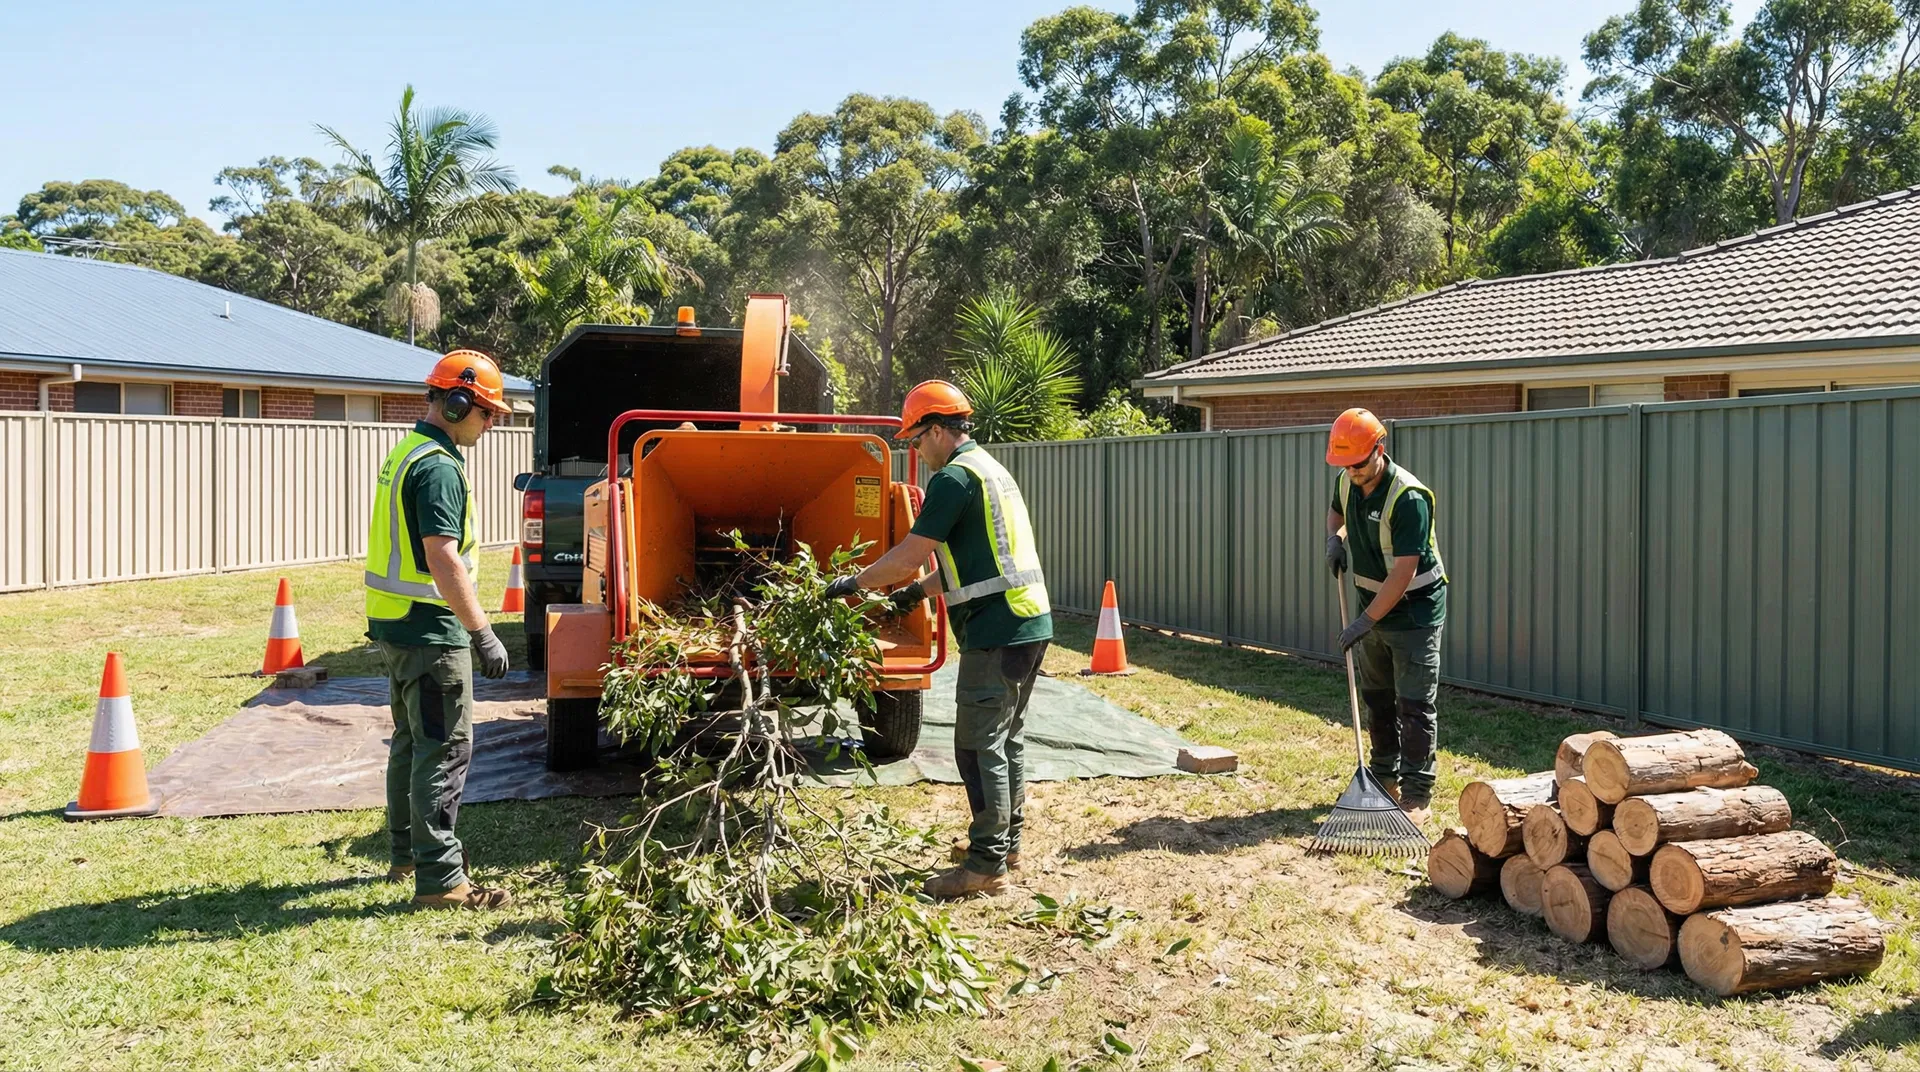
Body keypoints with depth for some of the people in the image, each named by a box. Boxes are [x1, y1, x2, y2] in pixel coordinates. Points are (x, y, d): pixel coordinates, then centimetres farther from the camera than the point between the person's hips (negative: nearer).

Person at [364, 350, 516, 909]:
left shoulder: (406, 454, 15)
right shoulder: (438, 468, -18)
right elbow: (443, 558, -25)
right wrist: (482, 633, -24)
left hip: (396, 625, 11)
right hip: (430, 631, -11)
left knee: (412, 741, 20)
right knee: (445, 749, -6)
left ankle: (409, 851, 32)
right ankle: (439, 878, -4)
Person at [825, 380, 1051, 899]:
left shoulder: (955, 477, -13)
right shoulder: (991, 470, 19)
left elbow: (908, 557, -14)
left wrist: (854, 582, -1)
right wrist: (918, 591, 23)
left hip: (997, 630, -10)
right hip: (1031, 622, 10)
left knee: (980, 745, -5)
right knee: (1008, 739, 18)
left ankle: (986, 865, 0)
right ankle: (1006, 841, 28)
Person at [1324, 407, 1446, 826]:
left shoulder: (1409, 497, -27)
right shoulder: (1347, 480, -3)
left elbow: (1403, 574, -28)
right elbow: (1336, 511, 23)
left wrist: (1365, 621, -27)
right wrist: (1333, 539, 0)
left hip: (1415, 609, -8)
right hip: (1372, 603, 8)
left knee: (1415, 705, -5)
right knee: (1376, 699, 15)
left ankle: (1417, 796, 0)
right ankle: (1384, 778, 28)